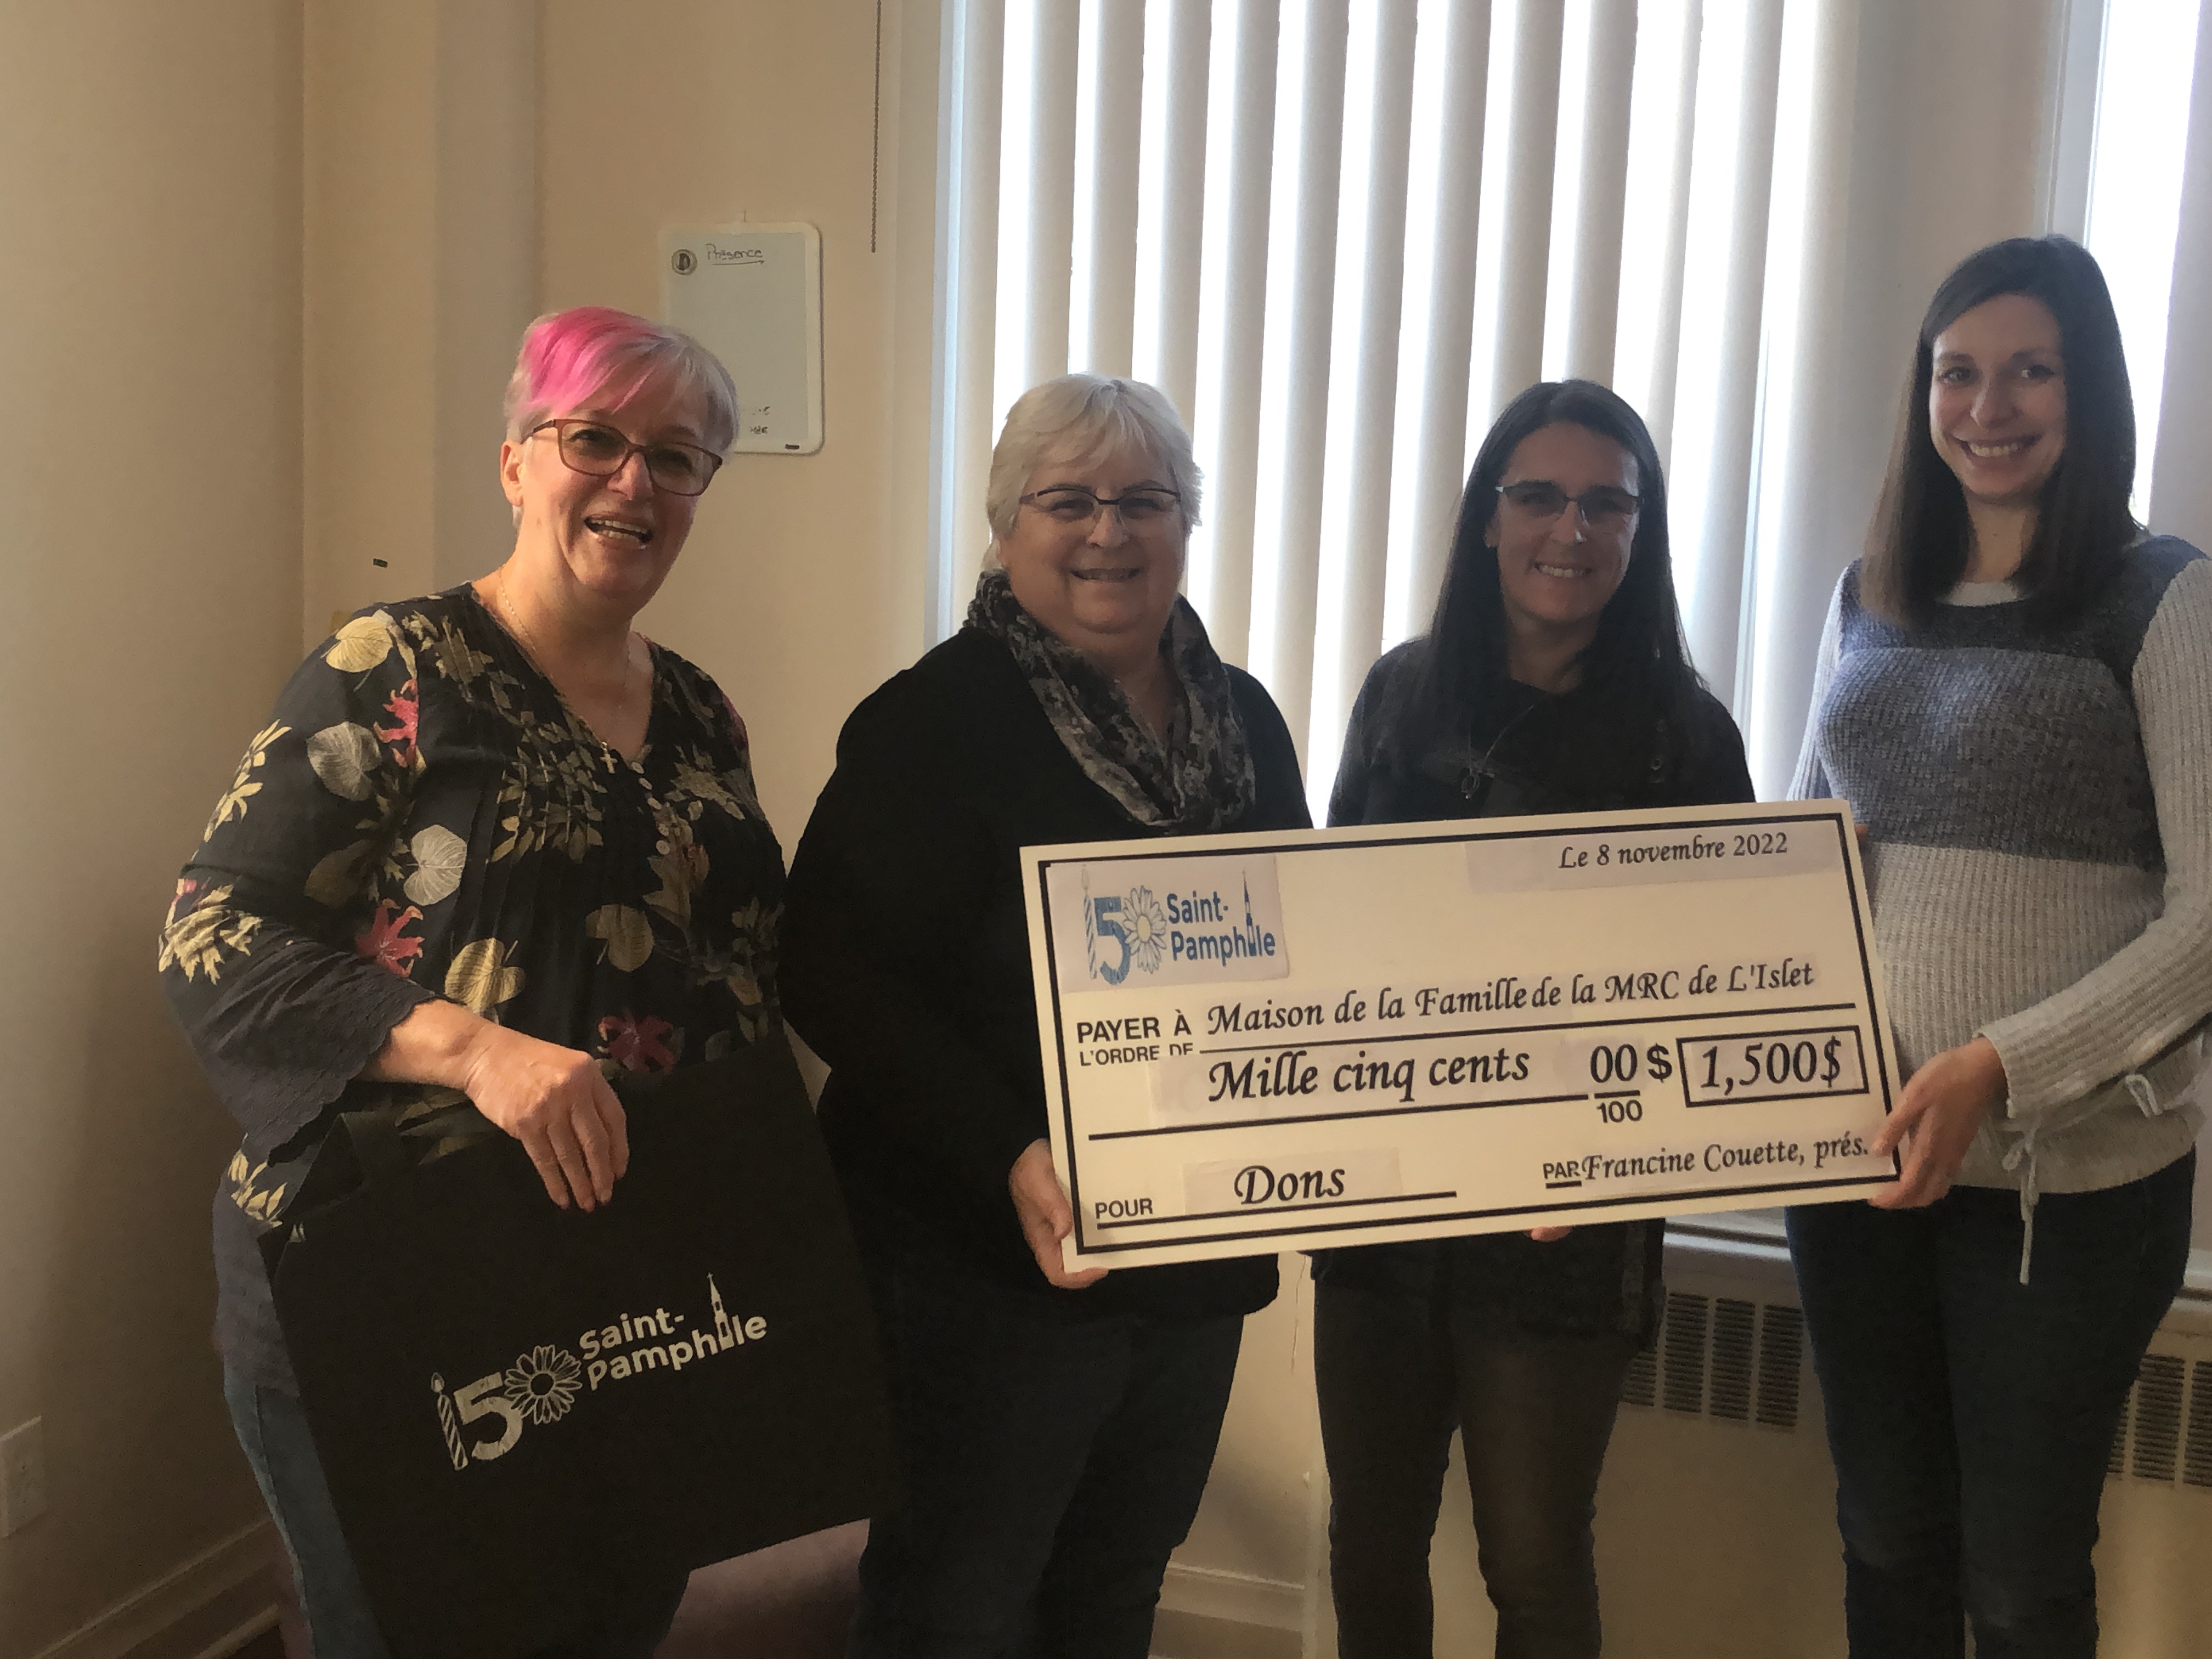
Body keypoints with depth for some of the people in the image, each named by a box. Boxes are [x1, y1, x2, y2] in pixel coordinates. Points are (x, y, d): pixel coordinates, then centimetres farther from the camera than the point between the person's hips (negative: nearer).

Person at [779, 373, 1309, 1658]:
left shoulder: (1243, 719, 8)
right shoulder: (940, 721, -12)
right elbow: (838, 975, -18)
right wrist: (1008, 1158, -28)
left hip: (1200, 1254, 6)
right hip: (995, 1262, -6)